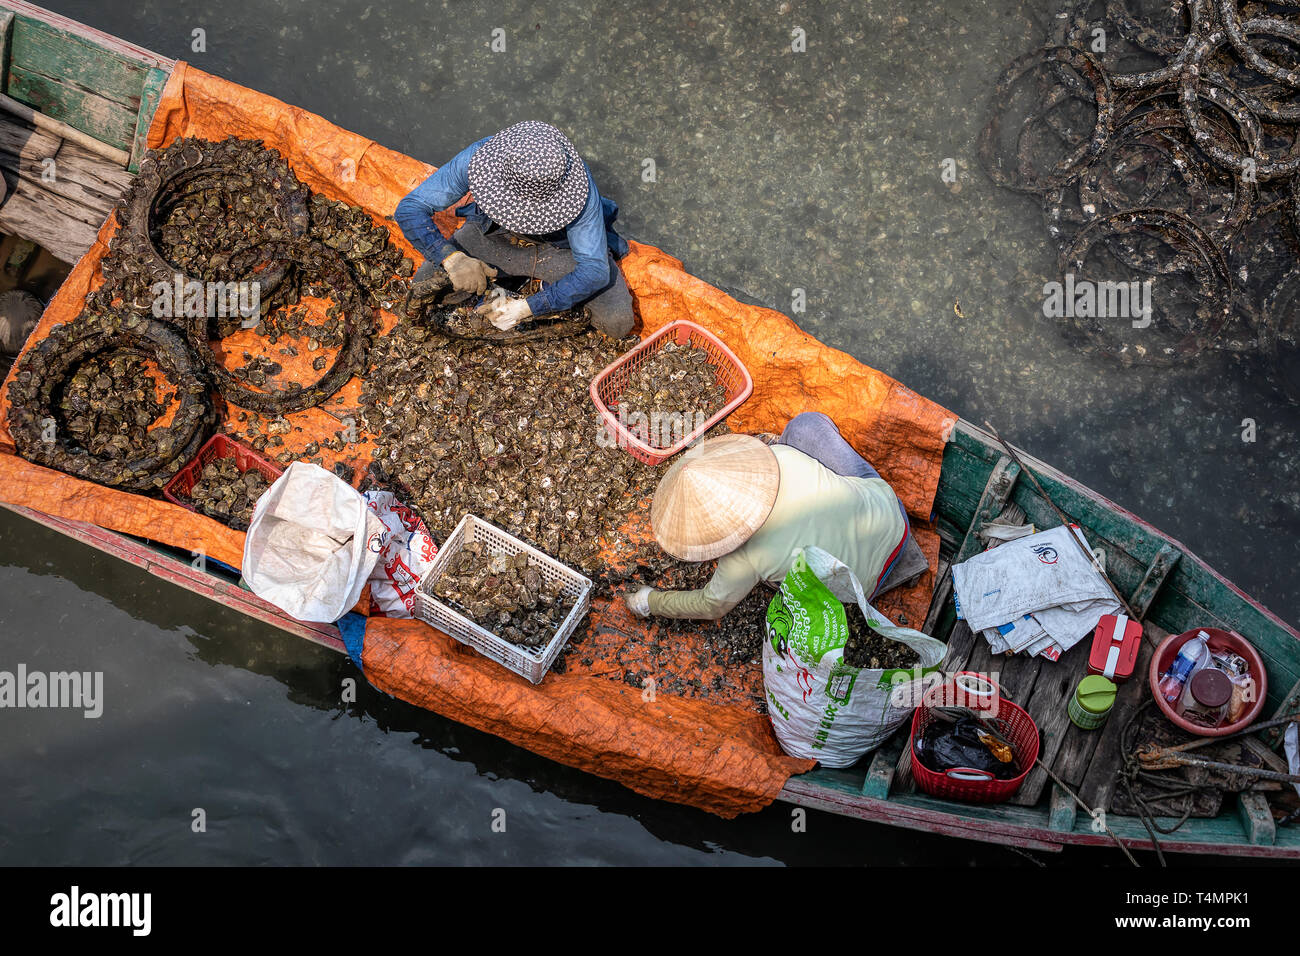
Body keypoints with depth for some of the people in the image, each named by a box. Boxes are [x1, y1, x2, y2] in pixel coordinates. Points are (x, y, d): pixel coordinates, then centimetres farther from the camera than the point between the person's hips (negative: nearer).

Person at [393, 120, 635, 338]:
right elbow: (409, 209, -27)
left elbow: (595, 271, -35)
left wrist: (527, 307, -42)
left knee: (617, 324, -18)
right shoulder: (476, 157, -34)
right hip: (492, 235, 2)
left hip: (560, 245, -2)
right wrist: (452, 258, -44)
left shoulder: (578, 187, -38)